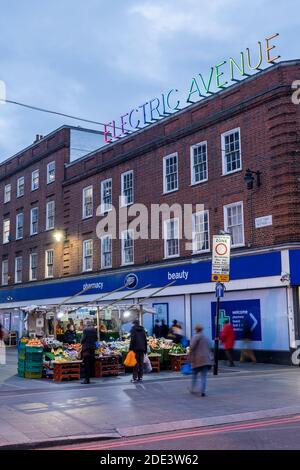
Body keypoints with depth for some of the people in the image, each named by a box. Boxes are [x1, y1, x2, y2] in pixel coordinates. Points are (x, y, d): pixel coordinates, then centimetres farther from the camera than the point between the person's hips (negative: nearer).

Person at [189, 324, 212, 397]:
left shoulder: (196, 337, -6)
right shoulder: (206, 338, 16)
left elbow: (192, 348, -15)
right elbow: (209, 349, 18)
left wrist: (191, 357, -7)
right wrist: (209, 358, 22)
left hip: (197, 359, -5)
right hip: (206, 360, 5)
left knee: (194, 374, 13)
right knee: (204, 376, 2)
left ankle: (193, 389, 15)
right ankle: (203, 391, -5)